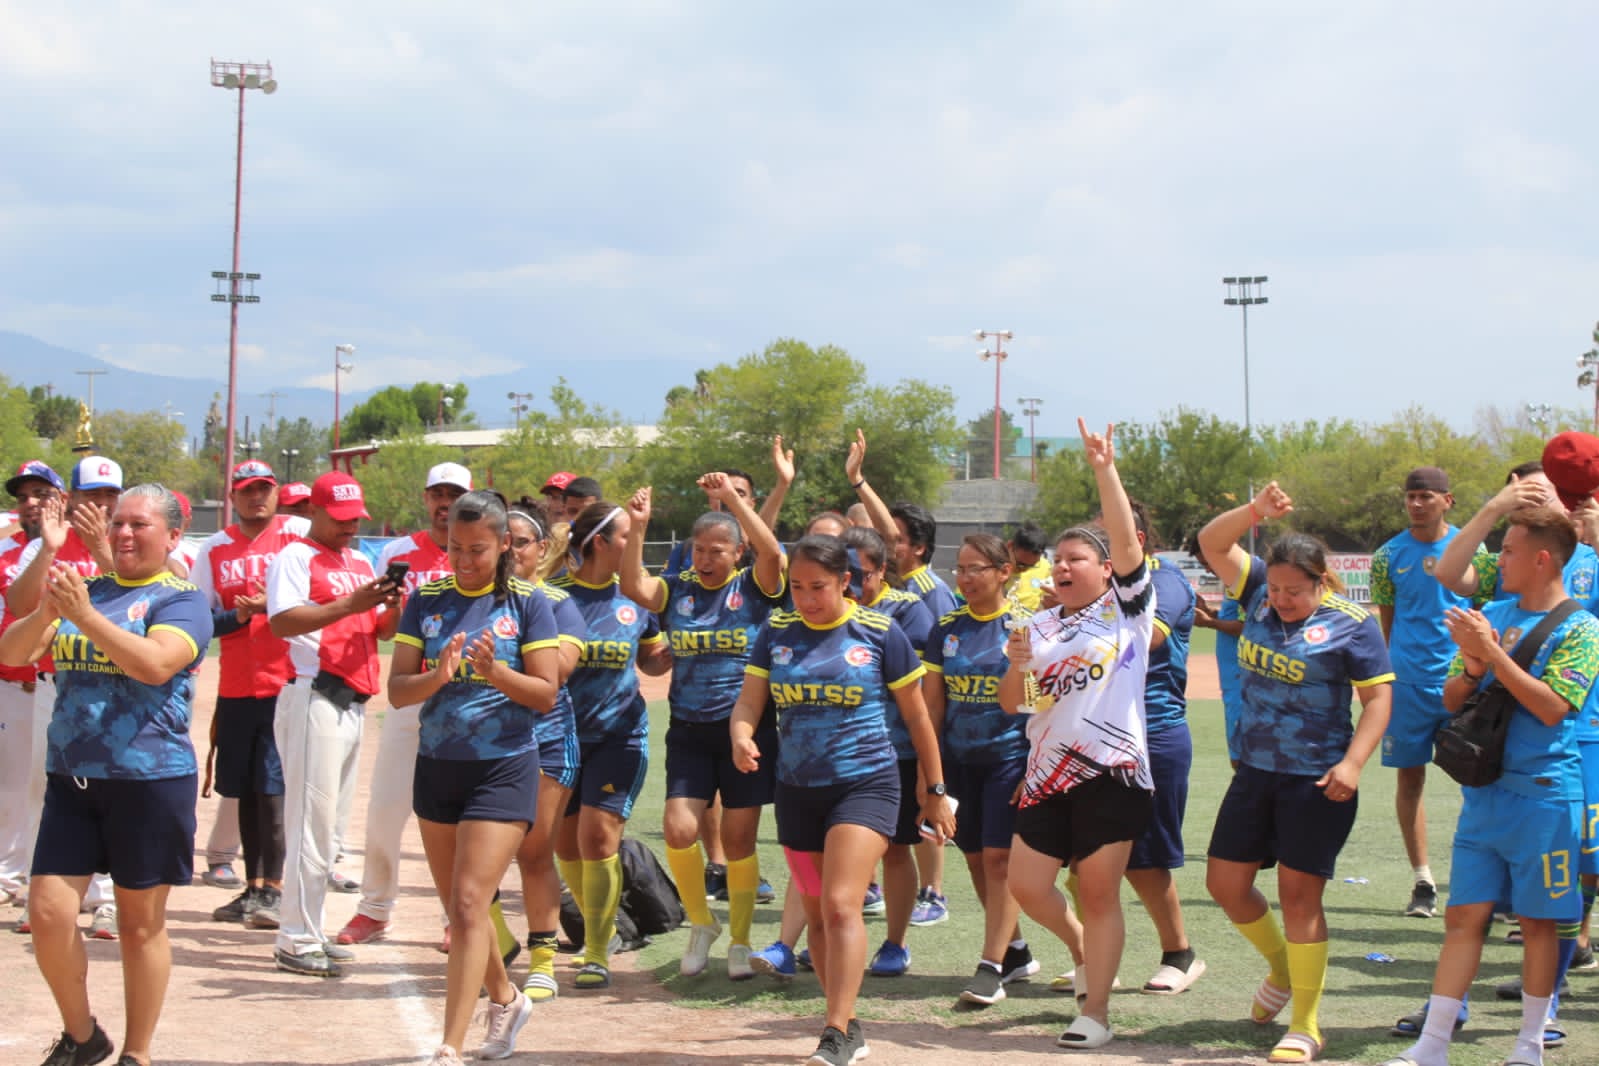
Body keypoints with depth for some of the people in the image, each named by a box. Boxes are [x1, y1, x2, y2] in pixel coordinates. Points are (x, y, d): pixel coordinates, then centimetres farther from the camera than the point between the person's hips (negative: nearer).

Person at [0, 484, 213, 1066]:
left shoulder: (181, 600, -4)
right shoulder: (85, 589, 10)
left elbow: (155, 665, -22)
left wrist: (84, 616, -28)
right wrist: (47, 610, -18)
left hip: (150, 780, -4)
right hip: (71, 779, 4)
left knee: (140, 924, 5)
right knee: (48, 914, -1)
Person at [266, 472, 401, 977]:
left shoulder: (361, 563, 19)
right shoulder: (295, 557, -4)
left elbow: (383, 631, 19)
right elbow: (281, 621, -19)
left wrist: (393, 607, -4)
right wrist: (350, 604, -25)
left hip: (354, 702, 8)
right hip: (315, 695, -8)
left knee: (326, 822, 12)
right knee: (312, 822, -9)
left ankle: (307, 932, 18)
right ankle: (297, 941, -6)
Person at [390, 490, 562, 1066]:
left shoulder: (526, 603, -5)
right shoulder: (426, 600, 3)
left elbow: (546, 694, -6)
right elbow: (397, 689, -2)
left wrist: (494, 670, -22)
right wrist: (437, 676, -22)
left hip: (502, 769, -4)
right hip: (437, 765, 5)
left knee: (469, 904, -12)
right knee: (458, 909, 15)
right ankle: (506, 1000, 39)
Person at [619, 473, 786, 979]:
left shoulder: (753, 588, 0)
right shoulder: (676, 590, 6)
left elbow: (771, 552, -19)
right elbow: (634, 588, -12)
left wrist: (732, 498, -23)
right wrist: (637, 528, -22)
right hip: (689, 732, 2)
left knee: (739, 841, 3)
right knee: (678, 830, -10)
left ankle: (740, 942, 18)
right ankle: (701, 924, 14)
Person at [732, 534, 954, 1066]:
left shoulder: (879, 633, -5)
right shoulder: (776, 632, 4)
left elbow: (916, 714, 3)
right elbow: (748, 702, 1)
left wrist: (935, 791, 6)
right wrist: (741, 736, -23)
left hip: (865, 783, -5)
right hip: (797, 788, 5)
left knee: (841, 905, -18)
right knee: (817, 915, 11)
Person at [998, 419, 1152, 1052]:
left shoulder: (1126, 607, 3)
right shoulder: (1039, 627, 13)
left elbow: (1125, 538, -11)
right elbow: (1011, 703, 11)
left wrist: (1103, 469, -18)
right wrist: (1017, 665, -9)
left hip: (1113, 771, -4)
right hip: (1047, 772, 4)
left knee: (1099, 893, -1)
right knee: (1027, 886, 1)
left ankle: (1095, 1012, 8)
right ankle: (1082, 951, 30)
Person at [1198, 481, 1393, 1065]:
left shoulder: (1352, 623, -10)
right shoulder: (1261, 594, 3)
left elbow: (1378, 699, -10)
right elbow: (1212, 542, 3)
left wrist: (1352, 764, -22)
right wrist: (1256, 510, -14)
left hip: (1316, 781, -6)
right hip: (1255, 772, 6)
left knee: (1299, 894, -4)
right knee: (1226, 883, 10)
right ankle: (1282, 970, 36)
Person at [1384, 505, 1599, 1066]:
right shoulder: (1493, 615, 11)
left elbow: (1551, 707, -18)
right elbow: (1452, 700, 12)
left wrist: (1493, 652, -19)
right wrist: (1473, 668, -9)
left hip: (1543, 795, -5)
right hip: (1483, 792, 5)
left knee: (1537, 920, 4)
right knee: (1464, 916, 3)